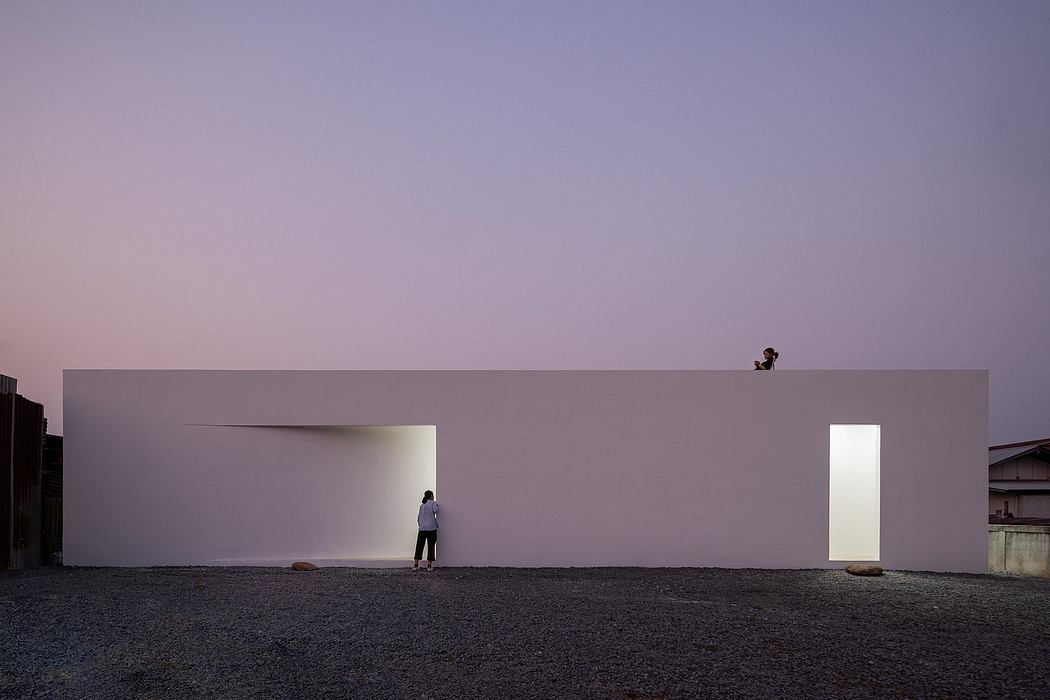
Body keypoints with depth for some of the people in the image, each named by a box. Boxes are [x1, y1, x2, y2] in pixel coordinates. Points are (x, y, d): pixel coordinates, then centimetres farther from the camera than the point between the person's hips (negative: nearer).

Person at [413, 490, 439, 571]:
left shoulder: (421, 505, 13)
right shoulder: (433, 503, 0)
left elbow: (418, 518, 13)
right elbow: (435, 510, -20)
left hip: (422, 528, 4)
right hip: (432, 528, -4)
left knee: (419, 546, 8)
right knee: (431, 547, 2)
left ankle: (415, 564, 8)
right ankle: (429, 565, 2)